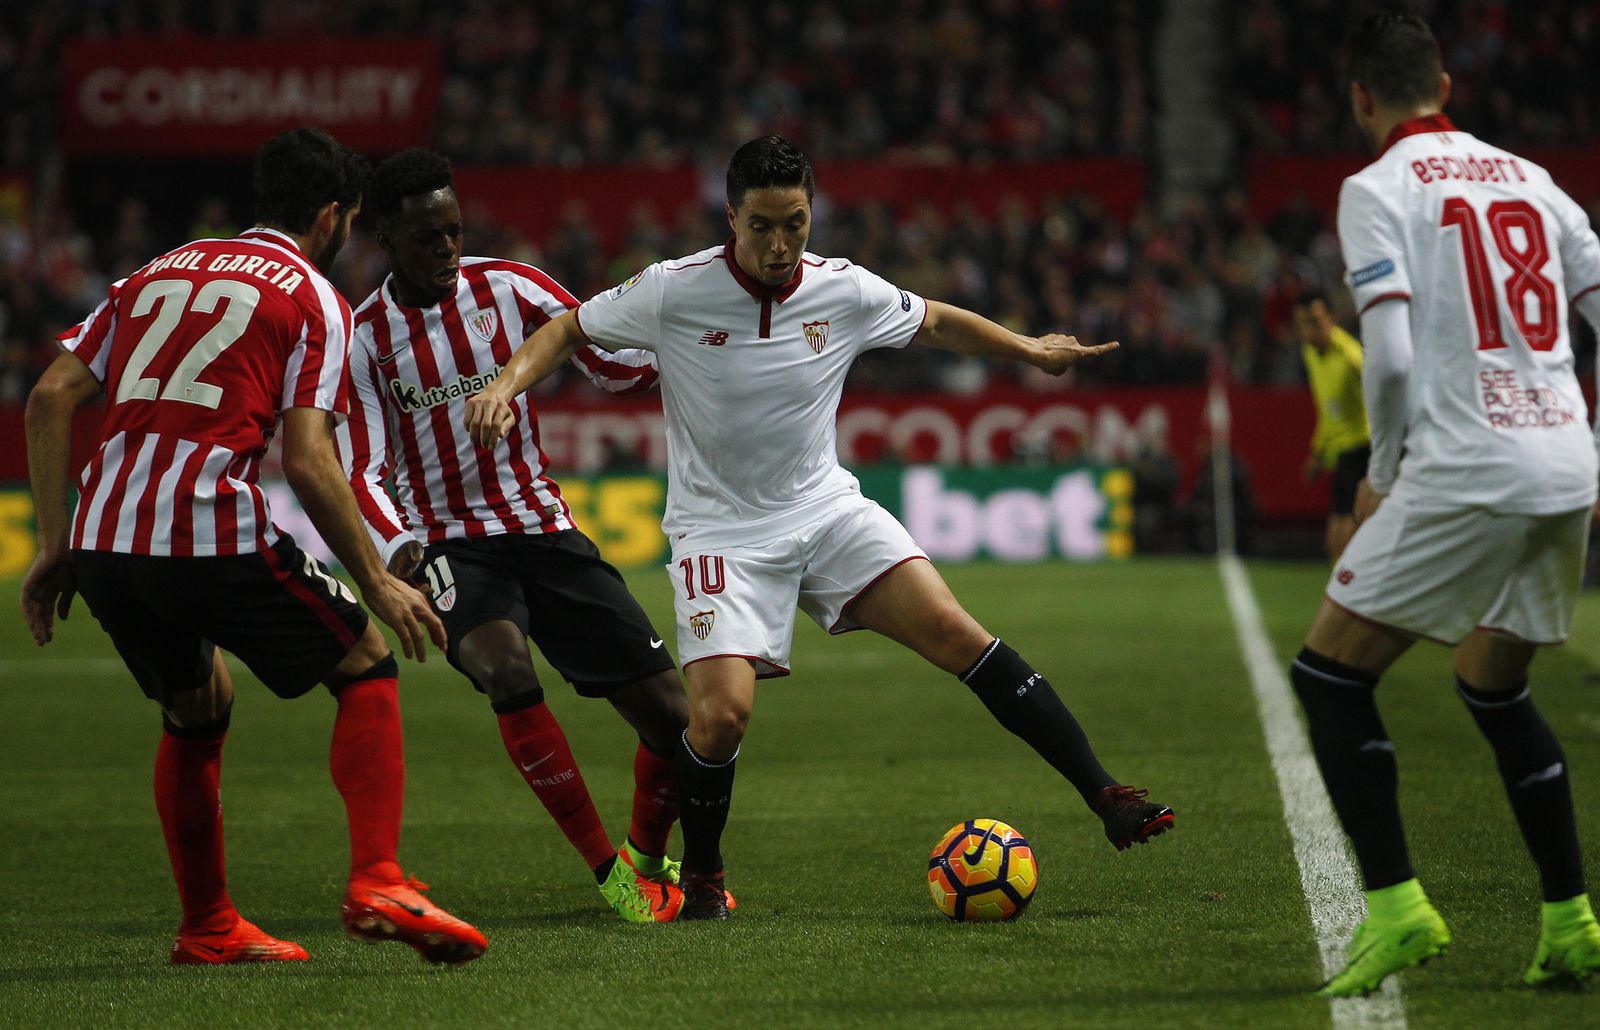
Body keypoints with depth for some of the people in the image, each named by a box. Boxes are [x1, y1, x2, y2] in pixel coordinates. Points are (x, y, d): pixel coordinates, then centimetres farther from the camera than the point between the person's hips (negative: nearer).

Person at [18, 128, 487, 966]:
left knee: (197, 708, 28)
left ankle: (207, 928, 29)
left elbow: (51, 398, 13)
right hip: (212, 535, -6)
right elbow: (305, 461, -6)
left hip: (102, 542, 6)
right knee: (367, 669, 12)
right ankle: (376, 882, -4)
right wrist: (376, 582, 3)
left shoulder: (158, 272, 22)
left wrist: (55, 548, 15)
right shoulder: (312, 298, 6)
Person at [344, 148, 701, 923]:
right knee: (506, 669, -34)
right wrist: (397, 550, -28)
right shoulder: (365, 340, -5)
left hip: (544, 526, 3)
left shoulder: (509, 287, 0)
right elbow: (364, 472, -8)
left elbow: (611, 363, 4)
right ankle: (606, 868, -21)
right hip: (451, 542, -3)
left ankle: (650, 858, 25)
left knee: (671, 715, -5)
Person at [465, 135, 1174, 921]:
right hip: (721, 527, -3)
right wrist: (507, 386, -17)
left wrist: (1029, 349, 21)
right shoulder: (672, 292, -13)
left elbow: (935, 323, 16)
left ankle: (1104, 797, -12)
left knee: (955, 633, -15)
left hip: (825, 506, 3)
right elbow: (568, 331, 0)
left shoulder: (844, 291, -4)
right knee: (721, 713, -21)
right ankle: (700, 876, 8)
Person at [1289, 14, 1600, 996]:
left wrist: (1382, 473, 3)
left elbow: (1390, 357, -13)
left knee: (1331, 672, 3)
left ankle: (1397, 907, -7)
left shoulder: (1377, 190, -3)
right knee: (1496, 688, 23)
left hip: (1465, 469, -7)